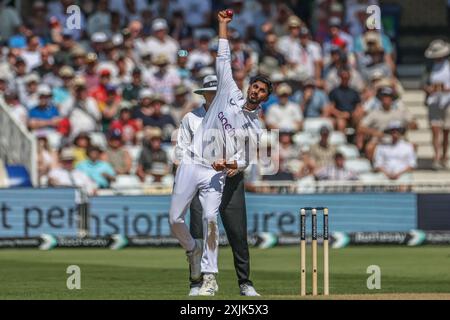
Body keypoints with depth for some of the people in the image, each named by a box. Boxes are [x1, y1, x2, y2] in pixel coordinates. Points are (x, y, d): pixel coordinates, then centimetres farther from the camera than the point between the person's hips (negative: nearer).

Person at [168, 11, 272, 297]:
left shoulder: (256, 128, 5)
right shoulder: (231, 95, 8)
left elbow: (245, 160, 0)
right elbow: (223, 60, 9)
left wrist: (229, 163, -22)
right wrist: (224, 26, 7)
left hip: (215, 174, -2)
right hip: (191, 164, 2)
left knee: (211, 219, -20)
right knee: (176, 219, -2)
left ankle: (210, 277, -15)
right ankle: (194, 249, 30)